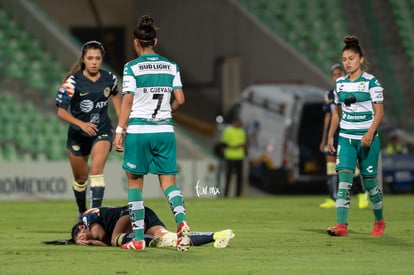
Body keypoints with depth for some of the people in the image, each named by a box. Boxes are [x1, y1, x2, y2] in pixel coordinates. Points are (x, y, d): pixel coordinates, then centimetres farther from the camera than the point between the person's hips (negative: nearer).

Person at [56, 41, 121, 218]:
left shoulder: (109, 79, -6)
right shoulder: (73, 82, -15)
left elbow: (115, 94, 19)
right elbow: (61, 112, -15)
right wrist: (81, 124, -30)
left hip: (102, 132, 0)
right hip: (78, 135, 0)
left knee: (96, 170, -23)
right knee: (80, 178, 14)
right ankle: (82, 213, 37)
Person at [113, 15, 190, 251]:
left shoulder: (132, 68, -6)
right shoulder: (172, 66, 5)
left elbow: (127, 101, -9)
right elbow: (180, 99, 3)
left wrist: (119, 131, -4)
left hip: (138, 130, -3)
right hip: (165, 130, 3)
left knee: (135, 182, 9)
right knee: (168, 180, 6)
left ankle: (139, 238, 8)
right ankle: (182, 221, -23)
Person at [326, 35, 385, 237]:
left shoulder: (371, 82, -6)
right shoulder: (340, 84, 9)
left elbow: (379, 111, -8)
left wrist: (370, 133, -20)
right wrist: (330, 135, 12)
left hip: (367, 138, -4)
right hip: (345, 138, 4)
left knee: (370, 182, 3)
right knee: (343, 178, -12)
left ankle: (379, 221, 27)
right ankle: (342, 225, -19)